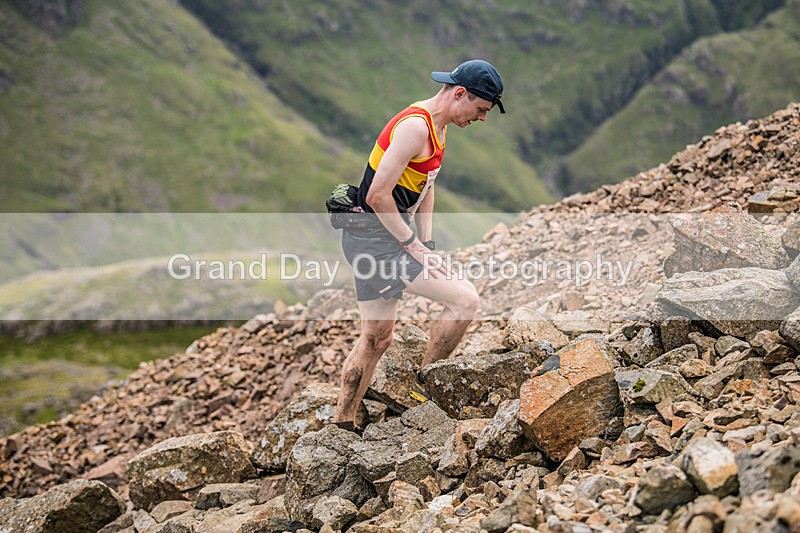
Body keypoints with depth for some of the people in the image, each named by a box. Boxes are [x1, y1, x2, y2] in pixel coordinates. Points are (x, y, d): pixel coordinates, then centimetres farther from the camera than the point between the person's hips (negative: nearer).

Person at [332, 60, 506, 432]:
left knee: (377, 338, 17)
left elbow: (426, 187, 22)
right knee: (465, 298, -14)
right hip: (375, 239, -11)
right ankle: (427, 384, 2)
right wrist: (413, 246, -17)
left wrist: (427, 245, 12)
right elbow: (378, 195, -23)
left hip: (369, 240, 11)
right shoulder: (415, 126, -20)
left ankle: (341, 426, 27)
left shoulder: (436, 127, 13)